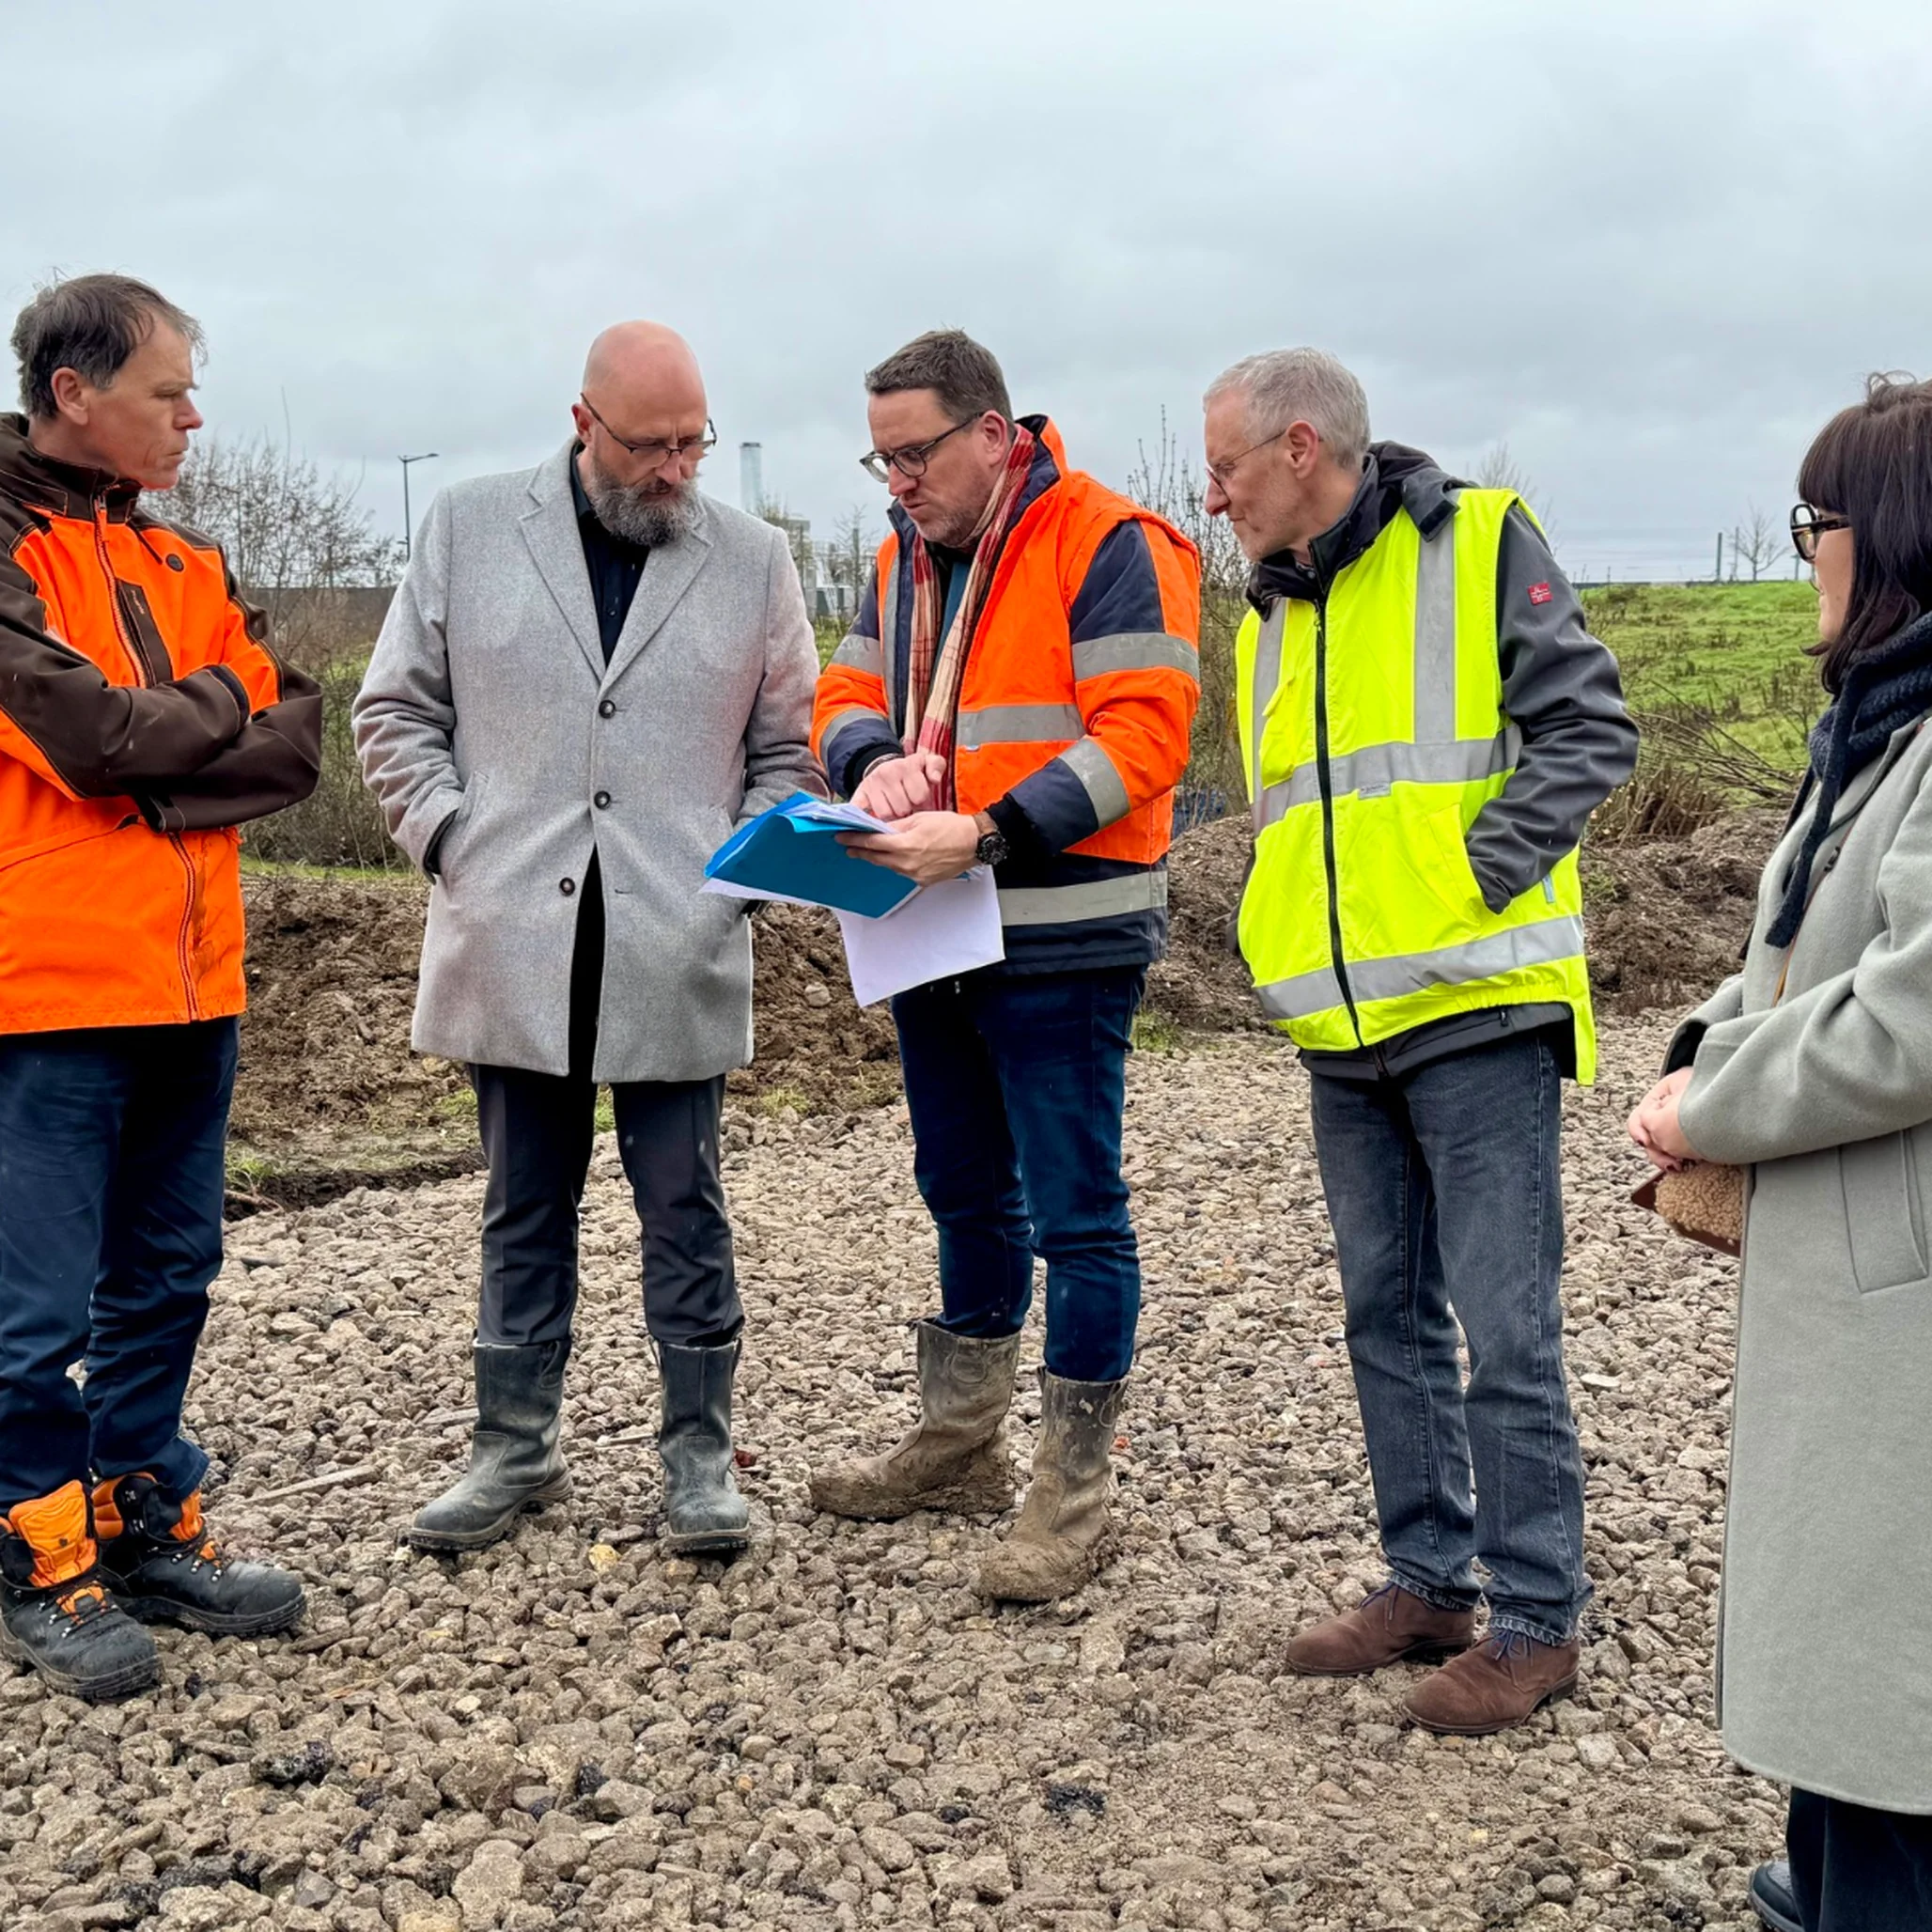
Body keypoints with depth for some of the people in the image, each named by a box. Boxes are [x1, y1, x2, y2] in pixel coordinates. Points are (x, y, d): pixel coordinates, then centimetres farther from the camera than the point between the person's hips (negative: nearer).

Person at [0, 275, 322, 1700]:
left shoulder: (183, 565, 14)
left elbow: (295, 743, 5)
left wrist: (150, 772, -11)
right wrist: (214, 706, -2)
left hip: (190, 982, 7)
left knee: (167, 1277, 15)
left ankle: (148, 1528, 28)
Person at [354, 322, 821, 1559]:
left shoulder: (753, 559, 5)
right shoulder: (471, 529, 5)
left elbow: (789, 747, 11)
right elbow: (397, 712, 9)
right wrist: (451, 841, -2)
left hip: (678, 953, -1)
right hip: (514, 947, 1)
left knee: (686, 1214, 5)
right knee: (525, 1212, 12)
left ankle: (699, 1451, 18)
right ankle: (518, 1448, 24)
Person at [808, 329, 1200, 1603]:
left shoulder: (1108, 545, -12)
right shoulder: (906, 557, 13)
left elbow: (1140, 735, -20)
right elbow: (847, 695, 16)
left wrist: (986, 836, -28)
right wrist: (874, 762, -9)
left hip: (1061, 947, -8)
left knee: (1074, 1212, -1)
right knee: (965, 1194, 19)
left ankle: (1074, 1492, 10)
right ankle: (959, 1446, 35)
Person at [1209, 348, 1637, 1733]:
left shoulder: (1478, 544, -3)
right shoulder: (1275, 616, 17)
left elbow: (1589, 734, -9)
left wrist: (1468, 881, -15)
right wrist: (1283, 939, 9)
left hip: (1475, 1004, -7)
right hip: (1342, 1026, 8)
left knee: (1504, 1326, -3)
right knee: (1390, 1317, 13)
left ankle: (1536, 1619, 9)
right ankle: (1430, 1581, 26)